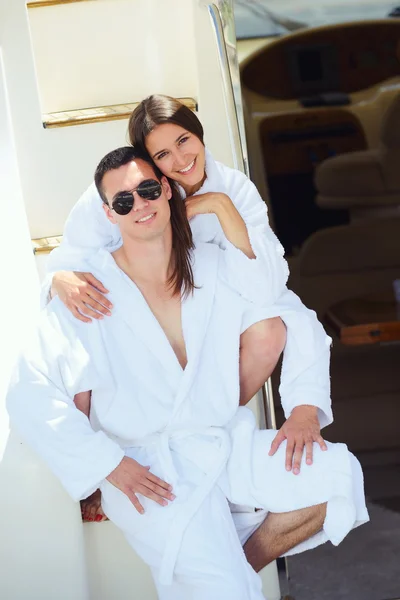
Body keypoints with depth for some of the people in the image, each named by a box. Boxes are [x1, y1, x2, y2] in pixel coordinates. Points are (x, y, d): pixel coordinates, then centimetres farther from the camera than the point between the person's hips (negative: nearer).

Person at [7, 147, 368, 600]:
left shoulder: (217, 269, 2)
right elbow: (30, 395, -13)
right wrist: (107, 465, -15)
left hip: (227, 443, 5)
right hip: (147, 469, -5)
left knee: (337, 476, -13)